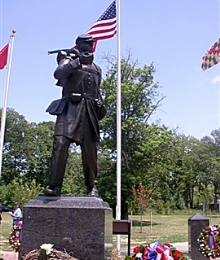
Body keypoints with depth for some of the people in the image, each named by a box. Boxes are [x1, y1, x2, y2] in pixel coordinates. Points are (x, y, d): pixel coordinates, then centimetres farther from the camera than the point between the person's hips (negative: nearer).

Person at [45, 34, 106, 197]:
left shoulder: (96, 69, 27)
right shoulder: (69, 60, 12)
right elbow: (58, 74, -9)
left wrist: (101, 106, 19)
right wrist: (77, 61, -11)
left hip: (89, 111, 4)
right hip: (70, 108, -4)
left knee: (90, 150, 3)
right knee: (60, 144, -18)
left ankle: (91, 186, 16)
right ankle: (55, 185, -16)